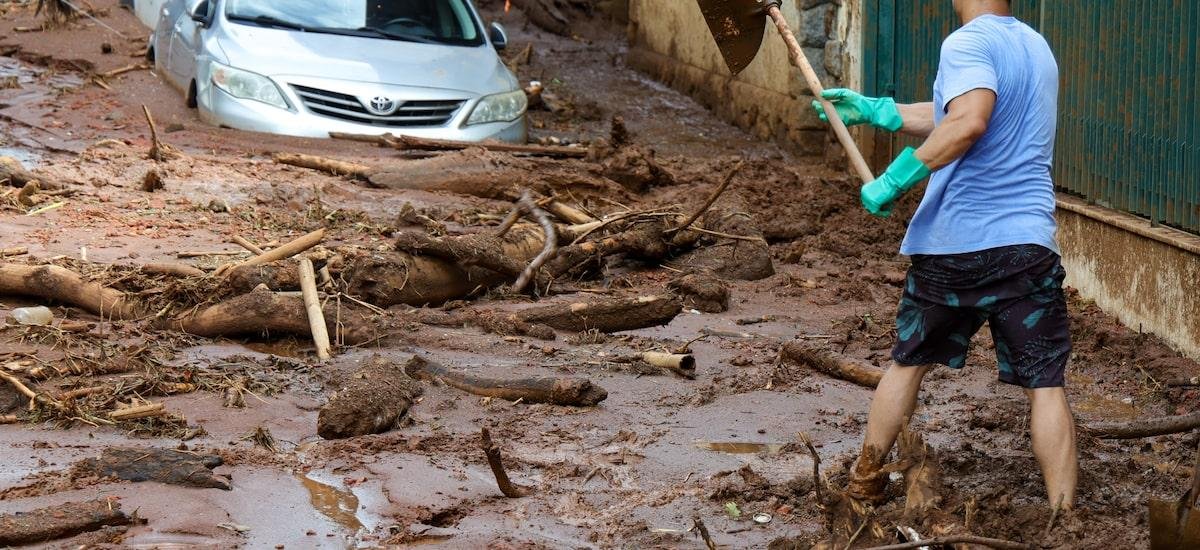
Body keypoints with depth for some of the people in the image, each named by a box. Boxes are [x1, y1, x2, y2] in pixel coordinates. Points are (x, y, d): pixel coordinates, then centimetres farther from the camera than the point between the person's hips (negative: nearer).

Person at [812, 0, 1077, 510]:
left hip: (955, 243, -4)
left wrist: (896, 178, -24)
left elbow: (967, 123, -29)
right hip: (1029, 243, 4)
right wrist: (871, 110, 28)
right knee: (1045, 383, 0)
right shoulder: (1037, 47, 15)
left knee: (908, 362, 16)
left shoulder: (969, 43, -9)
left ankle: (864, 478, 30)